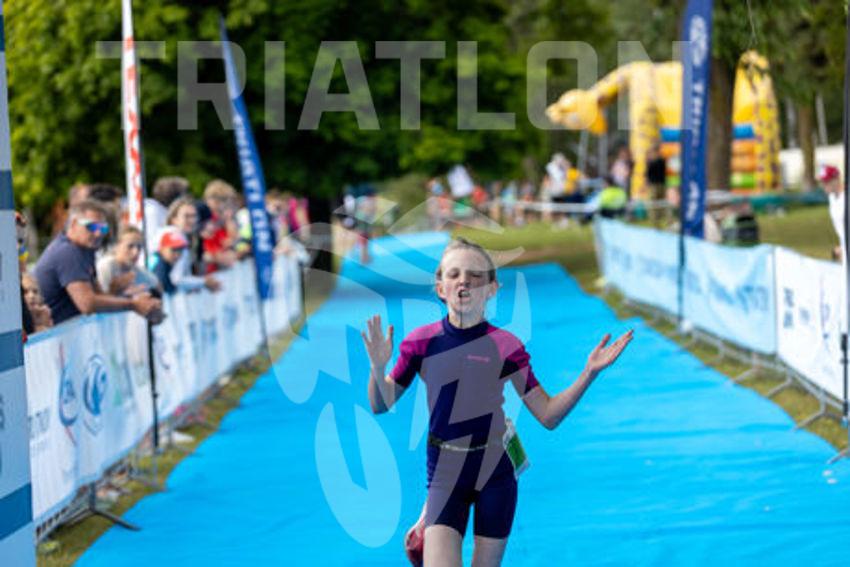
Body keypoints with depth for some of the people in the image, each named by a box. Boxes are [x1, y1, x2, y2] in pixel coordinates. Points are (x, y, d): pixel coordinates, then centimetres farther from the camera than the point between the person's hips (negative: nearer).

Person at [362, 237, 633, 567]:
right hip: (446, 473, -1)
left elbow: (548, 416, -3)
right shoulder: (421, 342, -5)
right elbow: (381, 406, 1)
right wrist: (378, 368, -18)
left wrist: (589, 373, -15)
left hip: (495, 469, 1)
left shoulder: (505, 347, -5)